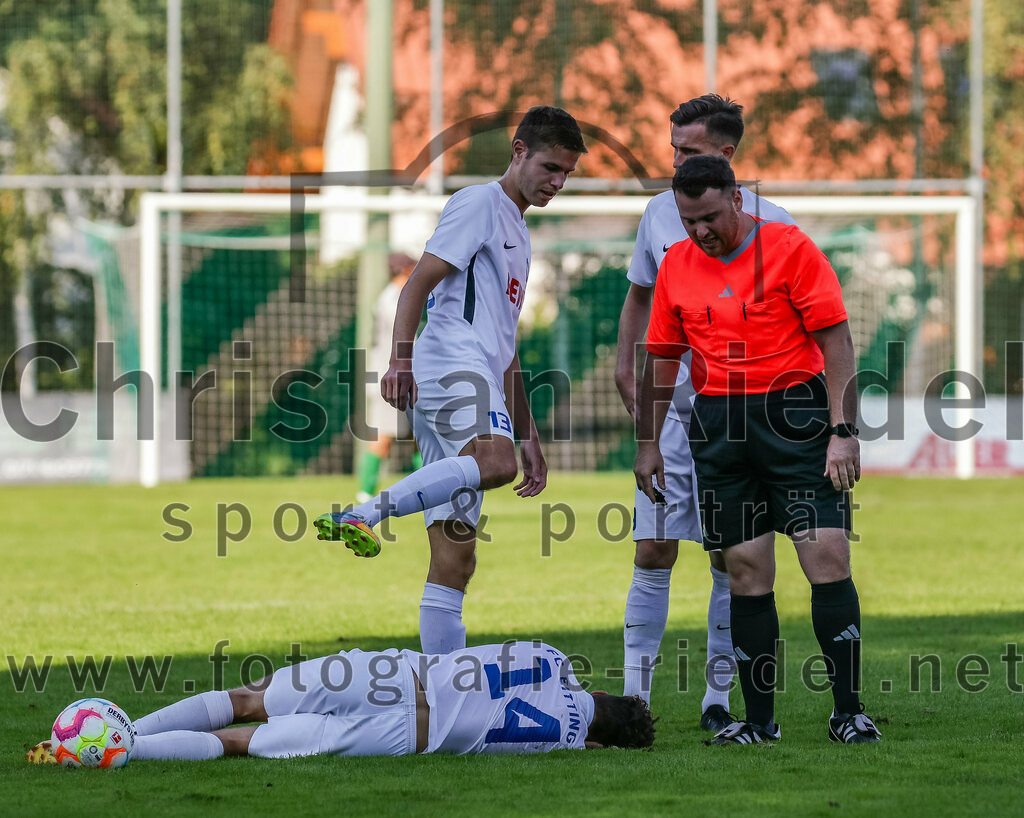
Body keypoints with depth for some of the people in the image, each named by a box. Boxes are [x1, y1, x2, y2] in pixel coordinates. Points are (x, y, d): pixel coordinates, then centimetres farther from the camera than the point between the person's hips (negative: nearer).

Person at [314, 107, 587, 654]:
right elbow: (419, 284, -8)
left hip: (477, 381, 9)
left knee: (454, 559, 3)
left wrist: (528, 436, 32)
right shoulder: (479, 204, 5)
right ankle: (365, 515, -42)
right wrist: (401, 358, -22)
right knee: (496, 463, -38)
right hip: (450, 364, -9)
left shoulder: (517, 232, 32)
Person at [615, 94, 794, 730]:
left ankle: (718, 699, 11)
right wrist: (625, 368, 8)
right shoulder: (661, 213, 7)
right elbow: (640, 296, 19)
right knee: (653, 554, -4)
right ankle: (634, 696, 0)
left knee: (731, 559, 2)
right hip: (670, 411, 2)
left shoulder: (770, 223, -2)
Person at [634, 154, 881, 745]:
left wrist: (843, 430, -12)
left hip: (794, 413, -3)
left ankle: (849, 711, -7)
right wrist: (649, 443, 16)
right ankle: (759, 719, 6)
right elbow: (663, 358, 19)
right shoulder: (676, 265, 10)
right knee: (747, 572, 2)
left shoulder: (790, 249, -3)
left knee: (828, 555, -11)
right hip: (718, 425, 4)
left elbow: (836, 341, -5)